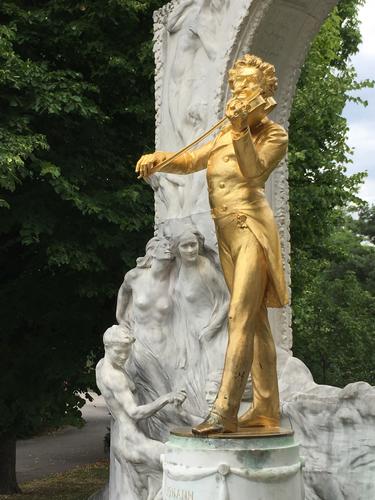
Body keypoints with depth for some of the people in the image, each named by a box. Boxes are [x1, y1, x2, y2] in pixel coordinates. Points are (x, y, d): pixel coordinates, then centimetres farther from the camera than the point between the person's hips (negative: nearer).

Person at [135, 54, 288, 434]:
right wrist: (157, 158, 3)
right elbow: (191, 160, 20)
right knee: (255, 320, 8)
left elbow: (256, 173, -15)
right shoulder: (225, 135, 20)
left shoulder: (273, 134, 1)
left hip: (251, 228, -7)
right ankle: (267, 408, 12)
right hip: (226, 233, 7)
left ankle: (224, 410, -18)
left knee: (240, 317, -15)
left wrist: (241, 130, -25)